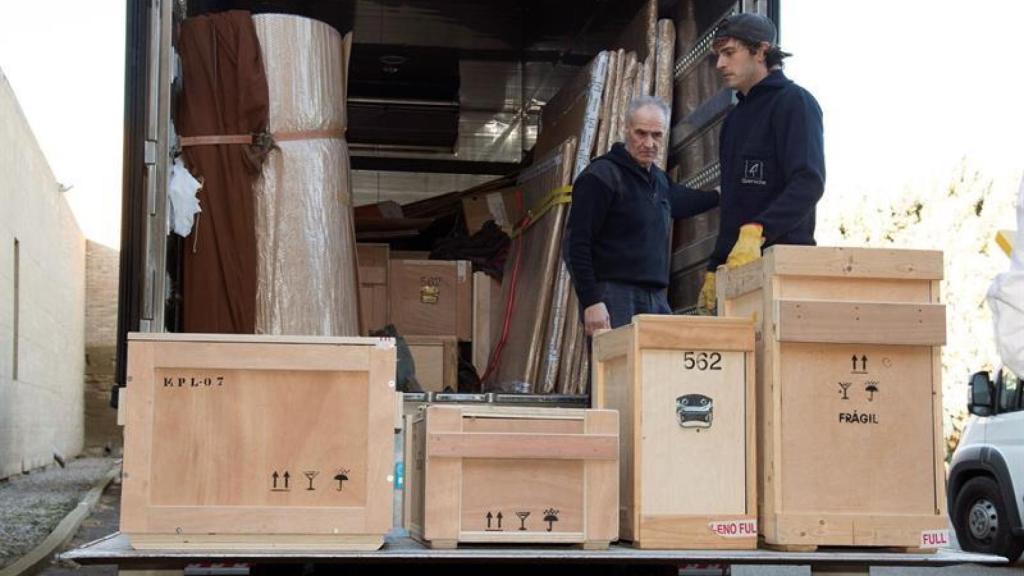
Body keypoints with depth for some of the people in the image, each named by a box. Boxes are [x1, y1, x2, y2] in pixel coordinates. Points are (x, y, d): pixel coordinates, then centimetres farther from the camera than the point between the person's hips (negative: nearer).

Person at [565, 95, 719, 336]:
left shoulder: (659, 179, 19)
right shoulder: (600, 176, -6)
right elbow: (576, 246, -12)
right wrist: (591, 302, -19)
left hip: (656, 299, 8)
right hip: (612, 297, -8)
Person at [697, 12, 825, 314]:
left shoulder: (793, 102, -2)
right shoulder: (735, 117, 24)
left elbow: (808, 182, -16)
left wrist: (756, 232, -29)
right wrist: (714, 270, 21)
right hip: (735, 265, 8)